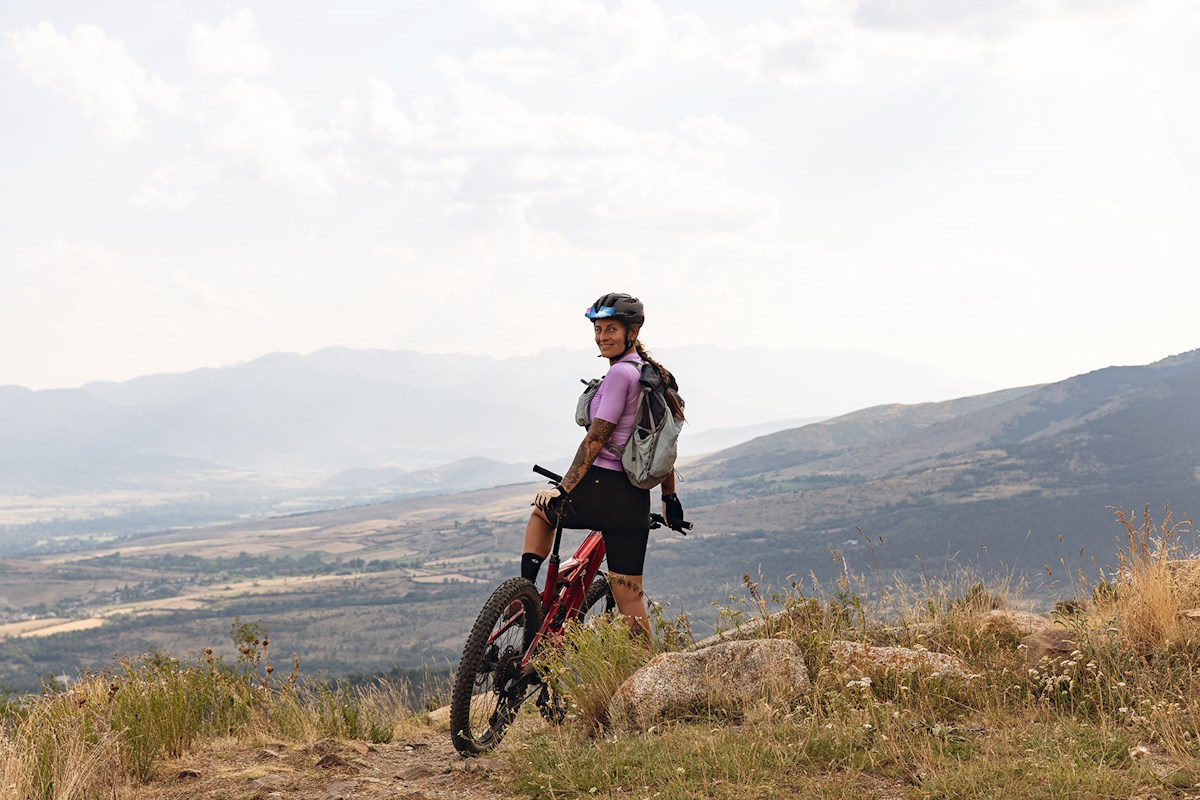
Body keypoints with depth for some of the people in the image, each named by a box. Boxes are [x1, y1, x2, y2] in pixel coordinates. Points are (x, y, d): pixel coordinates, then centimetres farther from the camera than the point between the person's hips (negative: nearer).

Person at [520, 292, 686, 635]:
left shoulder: (620, 373, -13)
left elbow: (595, 439, -15)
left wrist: (563, 488, -11)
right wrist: (670, 496, 28)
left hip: (603, 489, -7)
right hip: (636, 501, 7)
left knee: (542, 508, 25)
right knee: (630, 600, 9)